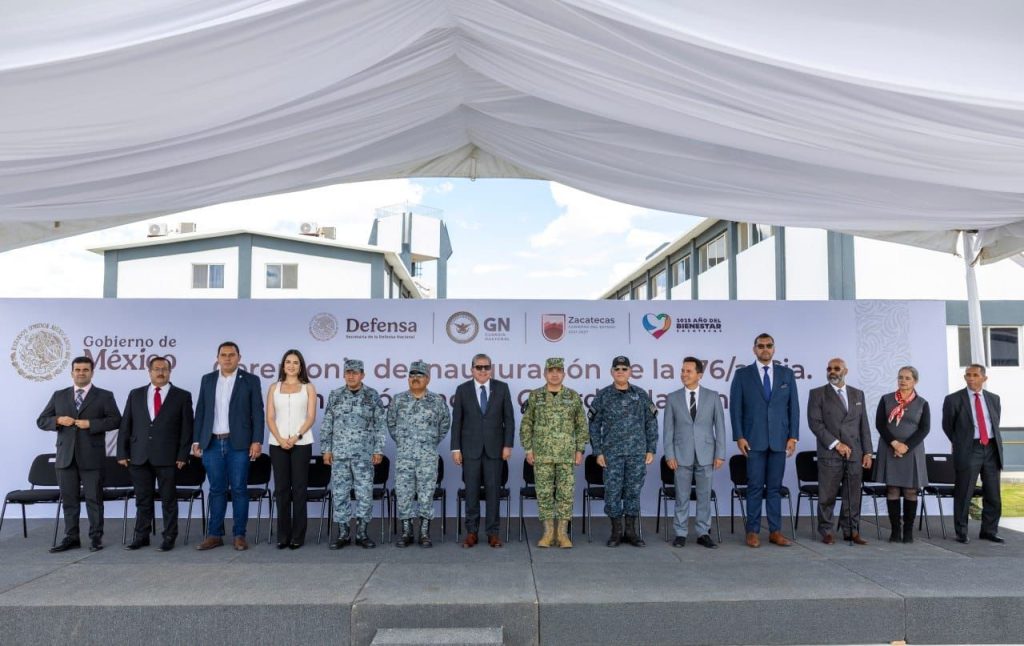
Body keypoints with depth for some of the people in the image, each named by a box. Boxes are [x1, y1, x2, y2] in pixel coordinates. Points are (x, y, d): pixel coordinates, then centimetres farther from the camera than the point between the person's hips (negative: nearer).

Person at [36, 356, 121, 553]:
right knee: (69, 499, 8)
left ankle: (96, 537, 8)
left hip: (91, 456, -3)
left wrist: (91, 423, -16)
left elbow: (115, 420, -4)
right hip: (65, 456, 3)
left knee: (94, 498, 1)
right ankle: (71, 538, 16)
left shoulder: (104, 396, 4)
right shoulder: (59, 396, 13)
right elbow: (41, 421, 12)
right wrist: (58, 420, -9)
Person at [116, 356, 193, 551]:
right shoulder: (135, 395, 10)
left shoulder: (182, 396, 2)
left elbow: (187, 428, 0)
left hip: (167, 458, -2)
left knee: (168, 499, 4)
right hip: (139, 457, 3)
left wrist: (182, 455, -6)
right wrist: (122, 453, 3)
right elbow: (125, 425, 10)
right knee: (142, 499, 9)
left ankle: (169, 537, 13)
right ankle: (141, 536, 20)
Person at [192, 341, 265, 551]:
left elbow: (257, 413, -2)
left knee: (239, 489, 1)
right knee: (216, 490, 8)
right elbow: (200, 412, 11)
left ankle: (239, 535, 9)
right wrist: (196, 440, 6)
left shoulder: (250, 380, 1)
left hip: (239, 443, -3)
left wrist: (257, 441, -9)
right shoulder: (207, 380, 11)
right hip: (212, 443, 3)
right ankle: (214, 535, 15)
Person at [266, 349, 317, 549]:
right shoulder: (274, 387, 11)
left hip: (301, 443, -2)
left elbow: (311, 417, -1)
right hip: (278, 444, 2)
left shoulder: (308, 387, 7)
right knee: (281, 488, 3)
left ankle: (298, 536, 5)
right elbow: (270, 418, 4)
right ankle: (283, 536, 9)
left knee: (299, 489, 0)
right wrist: (280, 439, -11)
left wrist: (295, 437, -14)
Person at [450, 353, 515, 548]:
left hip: (494, 447, 0)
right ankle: (471, 532, 14)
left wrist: (508, 445, -4)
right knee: (471, 490, 4)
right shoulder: (462, 390, 2)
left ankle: (493, 532, 12)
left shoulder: (502, 388, 3)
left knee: (493, 490, 3)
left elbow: (509, 418, 3)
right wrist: (456, 448, -3)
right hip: (470, 448, 0)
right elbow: (456, 421, 2)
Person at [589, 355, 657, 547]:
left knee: (633, 491, 6)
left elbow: (651, 423, 8)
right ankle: (616, 532, 13)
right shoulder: (603, 396, 1)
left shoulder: (641, 395, 5)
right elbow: (594, 425, 3)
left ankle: (631, 531, 16)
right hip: (612, 453, -1)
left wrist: (651, 450, 3)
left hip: (637, 452, 1)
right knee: (613, 491, 1)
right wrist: (598, 452, -3)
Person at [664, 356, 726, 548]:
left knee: (704, 496, 6)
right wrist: (669, 455, -4)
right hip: (682, 455, 0)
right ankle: (680, 533, 14)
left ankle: (703, 533, 17)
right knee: (682, 497, 5)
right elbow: (669, 429, 2)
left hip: (705, 455, 0)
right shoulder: (672, 398, 3)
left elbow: (720, 427, 2)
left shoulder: (713, 397, 2)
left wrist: (720, 454, -3)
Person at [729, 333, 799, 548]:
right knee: (755, 487, 1)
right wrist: (739, 437, -7)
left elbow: (793, 407, 7)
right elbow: (735, 408, 0)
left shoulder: (786, 374, 8)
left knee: (775, 487, 6)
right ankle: (752, 531, 8)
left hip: (779, 439, 2)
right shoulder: (742, 374, 2)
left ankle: (775, 531, 13)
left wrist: (793, 436, 1)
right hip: (753, 440, -2)